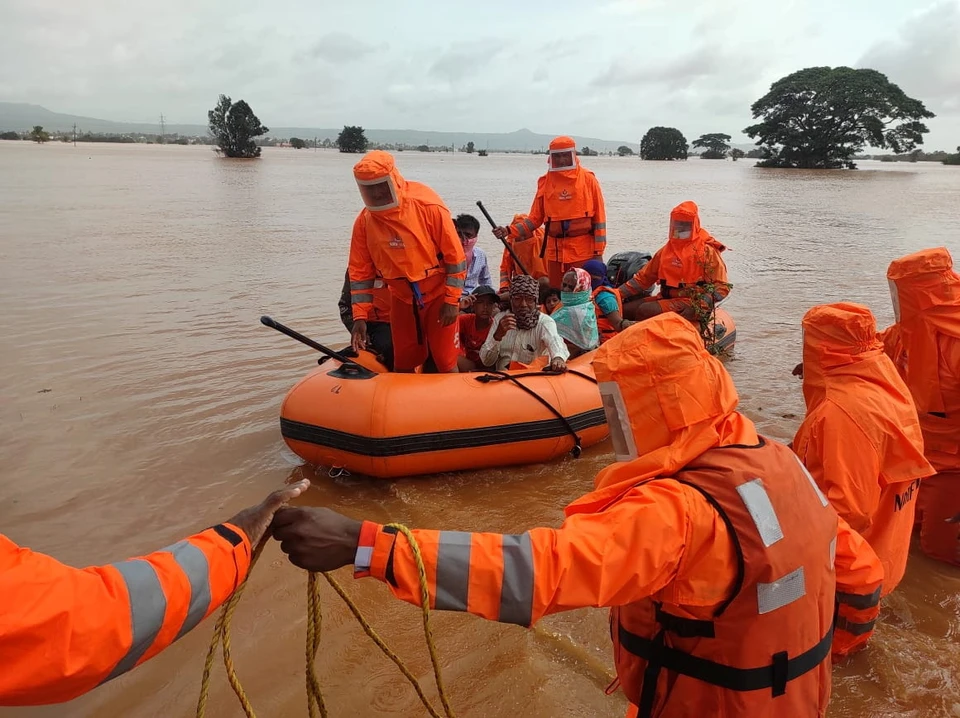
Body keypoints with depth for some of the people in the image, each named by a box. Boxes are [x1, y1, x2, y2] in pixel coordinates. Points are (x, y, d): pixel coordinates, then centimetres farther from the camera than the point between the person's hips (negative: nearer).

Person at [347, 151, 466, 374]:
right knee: (402, 365, 13)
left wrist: (452, 301, -15)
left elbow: (455, 255, -15)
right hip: (401, 299, 4)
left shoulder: (428, 206, -20)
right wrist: (360, 316, -6)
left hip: (438, 296, -4)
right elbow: (360, 271, -1)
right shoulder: (364, 221, -7)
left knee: (445, 363, 0)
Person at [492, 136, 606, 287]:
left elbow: (599, 216, 0)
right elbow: (535, 218, 9)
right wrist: (509, 231, -4)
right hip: (555, 250, 3)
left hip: (583, 250, -3)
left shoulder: (588, 179, 1)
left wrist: (598, 251, -5)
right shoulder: (545, 181, 8)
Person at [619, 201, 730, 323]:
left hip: (690, 302, -7)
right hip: (666, 298, 7)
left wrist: (697, 307, -25)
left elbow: (722, 286, -10)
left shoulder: (706, 250, -3)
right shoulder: (667, 250, 15)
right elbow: (643, 277, 16)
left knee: (645, 310, -27)